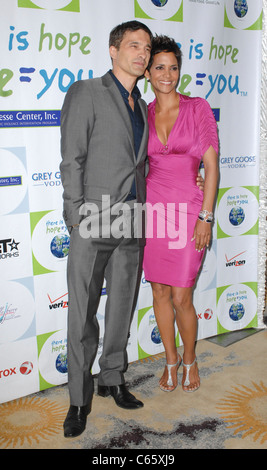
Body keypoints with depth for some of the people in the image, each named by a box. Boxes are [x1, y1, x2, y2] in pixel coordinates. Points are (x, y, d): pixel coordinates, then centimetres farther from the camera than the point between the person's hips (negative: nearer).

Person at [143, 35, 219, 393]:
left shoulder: (198, 108, -1)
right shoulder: (142, 115, 8)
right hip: (152, 208, 3)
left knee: (181, 297, -1)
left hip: (188, 210, -3)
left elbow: (211, 165, -4)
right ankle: (171, 359, 30)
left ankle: (189, 359, 26)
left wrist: (206, 217, -10)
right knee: (159, 292, 10)